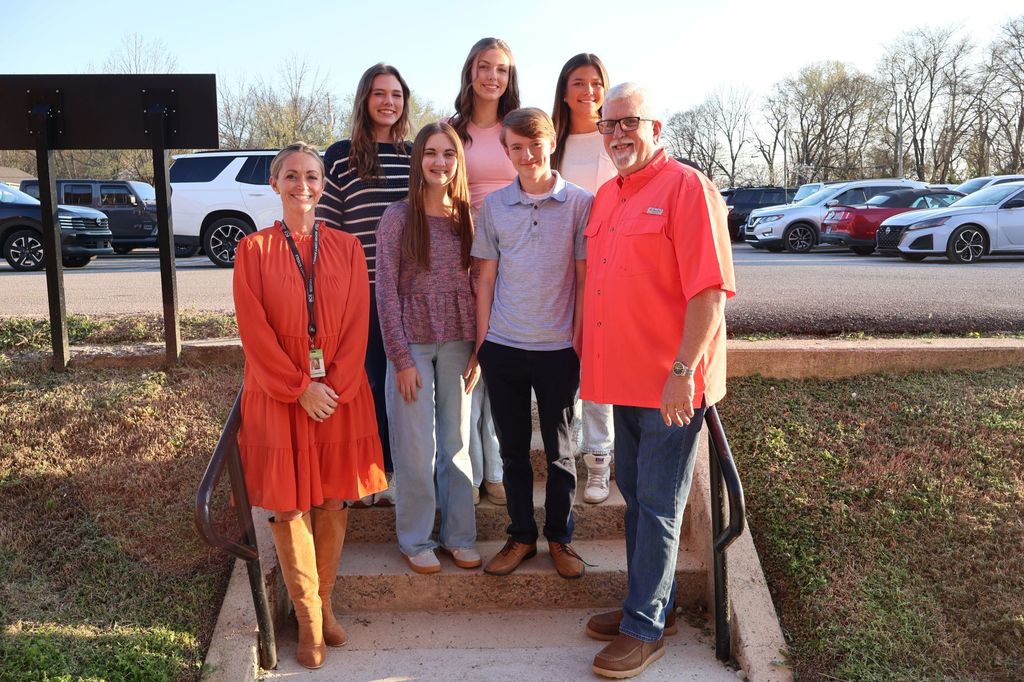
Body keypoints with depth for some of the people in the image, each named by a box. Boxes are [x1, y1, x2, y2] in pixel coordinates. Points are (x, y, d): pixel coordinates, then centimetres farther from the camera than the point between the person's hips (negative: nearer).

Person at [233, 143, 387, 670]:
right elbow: (255, 331, -6)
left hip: (339, 395, 2)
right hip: (278, 398, -2)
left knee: (333, 503, 8)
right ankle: (308, 620, 16)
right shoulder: (253, 249, 1)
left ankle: (324, 604, 25)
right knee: (289, 506, 3)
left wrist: (333, 388, -10)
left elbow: (357, 326, 0)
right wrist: (300, 388, -12)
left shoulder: (346, 248, 5)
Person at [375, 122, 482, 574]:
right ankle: (415, 540, 20)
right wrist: (401, 359, -10)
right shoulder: (398, 218, -5)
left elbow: (475, 287, 7)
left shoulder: (466, 217, 5)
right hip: (413, 346, -3)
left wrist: (477, 348, 1)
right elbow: (387, 293, -6)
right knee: (416, 448, 4)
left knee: (457, 443, 11)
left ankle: (459, 536, 25)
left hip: (458, 346, 3)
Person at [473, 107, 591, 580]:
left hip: (558, 348, -2)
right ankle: (521, 536, 26)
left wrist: (580, 340, -4)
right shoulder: (494, 205, 4)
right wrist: (481, 341, 4)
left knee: (559, 449, 10)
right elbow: (486, 278, 7)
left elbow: (584, 278, 0)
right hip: (503, 346, 2)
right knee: (513, 448, 11)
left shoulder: (580, 204, -3)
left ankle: (560, 537, 26)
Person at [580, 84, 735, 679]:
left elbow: (710, 291, -18)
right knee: (634, 493, 17)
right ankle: (651, 602, 34)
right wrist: (588, 350, 17)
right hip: (624, 377, 8)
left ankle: (645, 629, 15)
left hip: (670, 384, -8)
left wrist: (682, 372, -23)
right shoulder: (606, 197, 13)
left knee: (658, 506, 1)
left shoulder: (687, 188, -11)